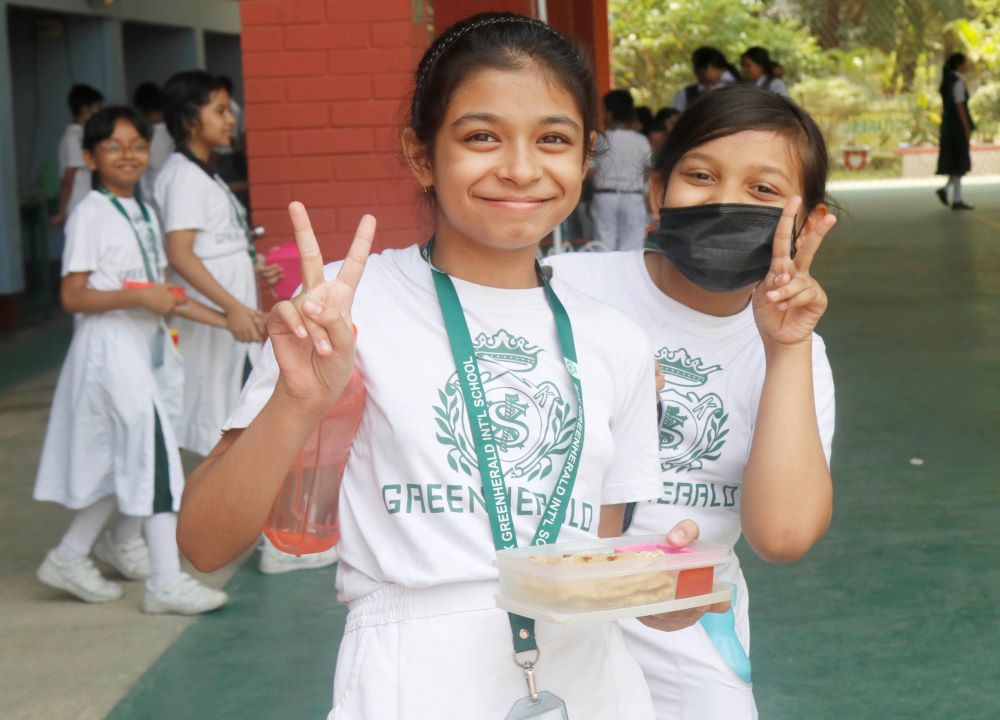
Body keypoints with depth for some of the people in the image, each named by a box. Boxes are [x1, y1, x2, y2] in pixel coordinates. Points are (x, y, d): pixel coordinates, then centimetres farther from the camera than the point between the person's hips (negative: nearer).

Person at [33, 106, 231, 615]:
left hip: (147, 345, 8)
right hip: (110, 347, -8)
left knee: (121, 462, 11)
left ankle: (70, 557, 26)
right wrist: (138, 297, -22)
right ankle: (166, 582, -7)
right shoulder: (90, 214, -9)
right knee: (151, 455, -10)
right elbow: (73, 297, -14)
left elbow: (162, 295, 17)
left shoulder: (144, 213, 14)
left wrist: (226, 320, 11)